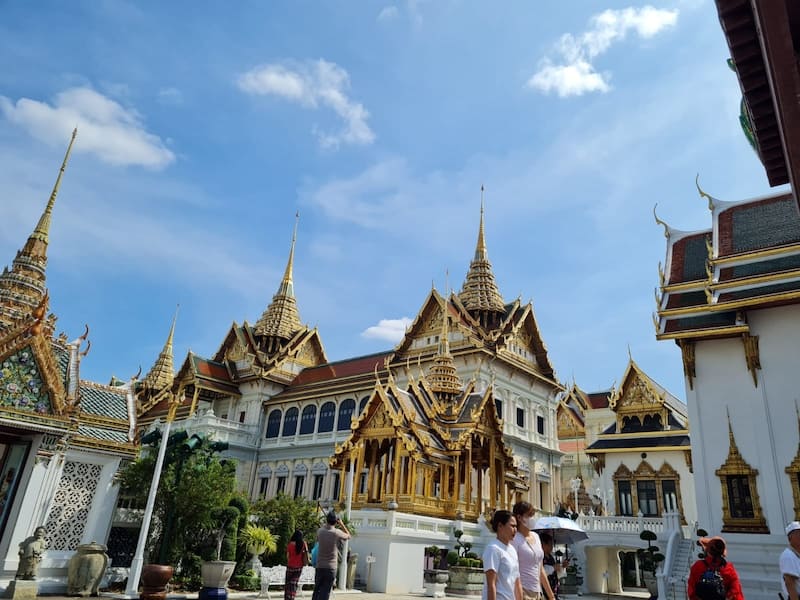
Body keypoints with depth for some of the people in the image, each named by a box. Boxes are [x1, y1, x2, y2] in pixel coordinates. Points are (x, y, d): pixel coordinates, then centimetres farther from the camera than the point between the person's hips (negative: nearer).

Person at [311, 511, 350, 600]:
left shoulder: (320, 531, -3)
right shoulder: (337, 533, -10)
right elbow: (348, 536, 9)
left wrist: (325, 524, 21)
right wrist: (341, 524, 13)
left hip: (319, 567, 3)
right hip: (331, 568, -3)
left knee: (317, 590, 16)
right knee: (325, 592, 1)